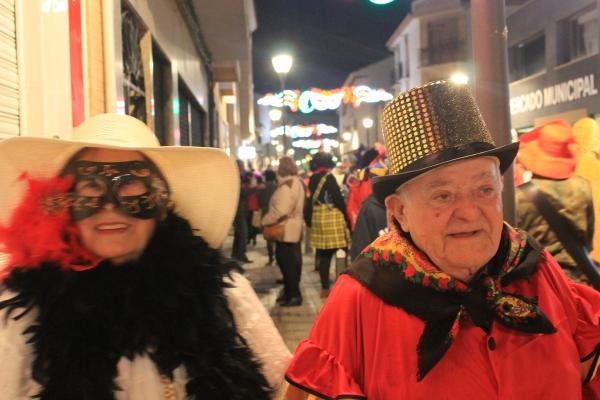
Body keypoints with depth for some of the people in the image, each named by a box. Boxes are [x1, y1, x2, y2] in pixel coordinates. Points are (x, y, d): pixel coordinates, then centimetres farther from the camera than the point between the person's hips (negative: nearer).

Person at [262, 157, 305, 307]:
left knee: (287, 262, -4)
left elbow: (279, 211, -26)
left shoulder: (286, 186, -20)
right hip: (293, 228, 10)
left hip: (286, 230, -10)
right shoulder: (296, 182, 12)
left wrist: (264, 221, -14)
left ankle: (293, 295, 1)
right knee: (292, 262, 16)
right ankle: (291, 292, 25)